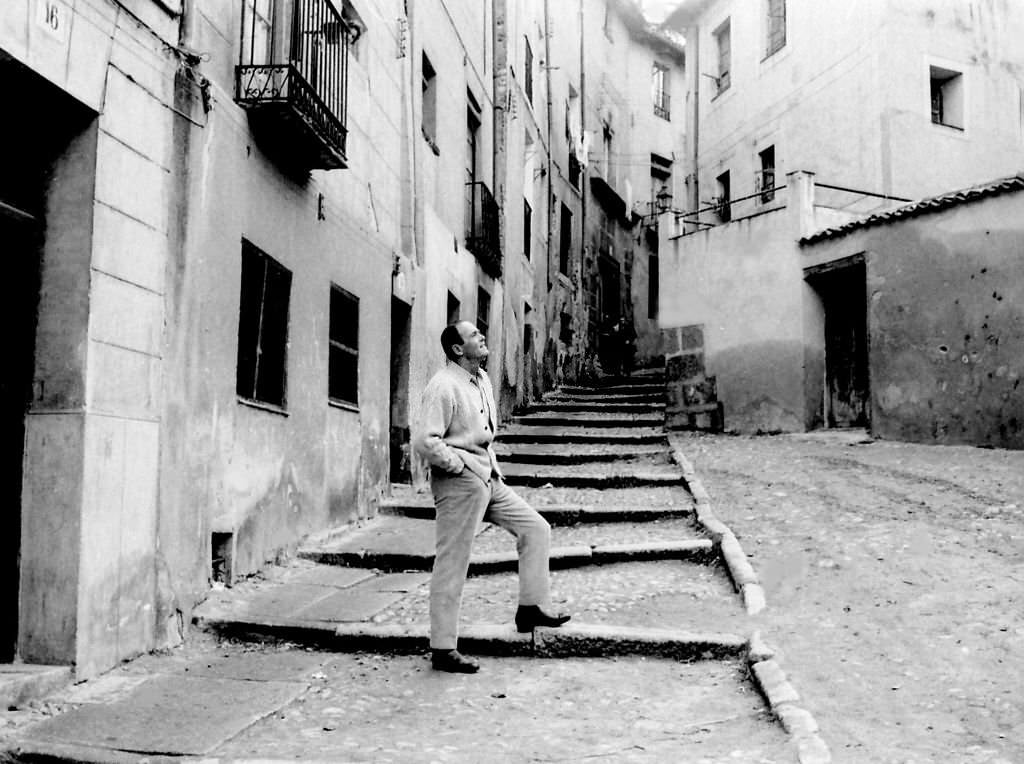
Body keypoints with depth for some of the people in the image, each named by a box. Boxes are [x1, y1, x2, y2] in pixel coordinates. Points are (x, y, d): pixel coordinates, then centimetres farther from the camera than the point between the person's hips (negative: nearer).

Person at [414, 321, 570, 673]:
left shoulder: (482, 379, 11)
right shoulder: (444, 387, -18)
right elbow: (424, 442, -25)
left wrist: (491, 463, 16)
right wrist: (458, 464, -16)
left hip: (488, 478, 9)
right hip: (459, 484, -9)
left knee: (536, 528, 9)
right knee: (452, 566, -3)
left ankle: (532, 607, 15)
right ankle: (443, 649, 5)